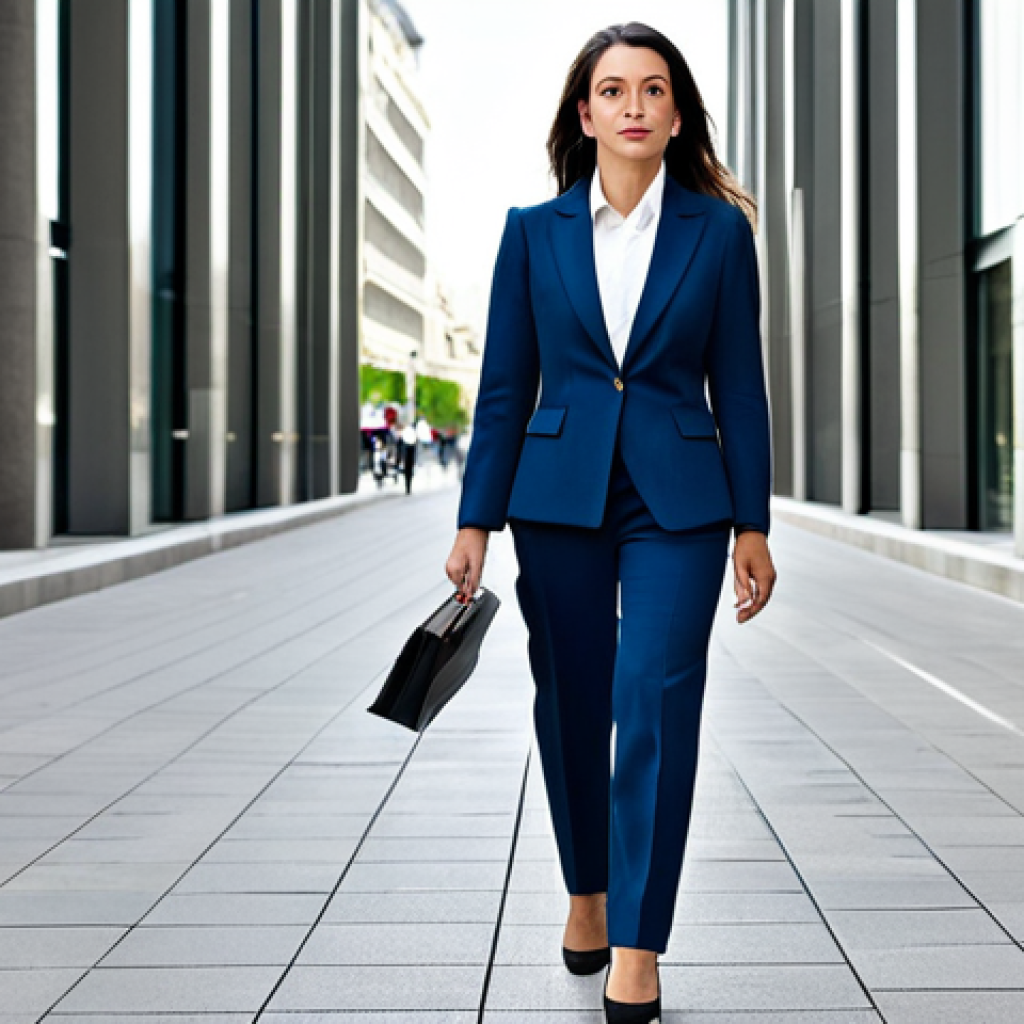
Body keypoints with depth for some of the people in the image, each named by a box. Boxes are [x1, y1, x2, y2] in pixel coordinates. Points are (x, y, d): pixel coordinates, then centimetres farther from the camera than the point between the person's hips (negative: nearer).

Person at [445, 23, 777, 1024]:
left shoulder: (718, 230, 2)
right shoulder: (534, 231, 5)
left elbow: (739, 386, 3)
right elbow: (504, 388, 6)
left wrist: (751, 526, 1)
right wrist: (475, 521, 2)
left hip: (678, 504, -2)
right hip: (559, 499, 2)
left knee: (655, 702, -10)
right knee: (571, 706, 10)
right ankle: (586, 893, 32)